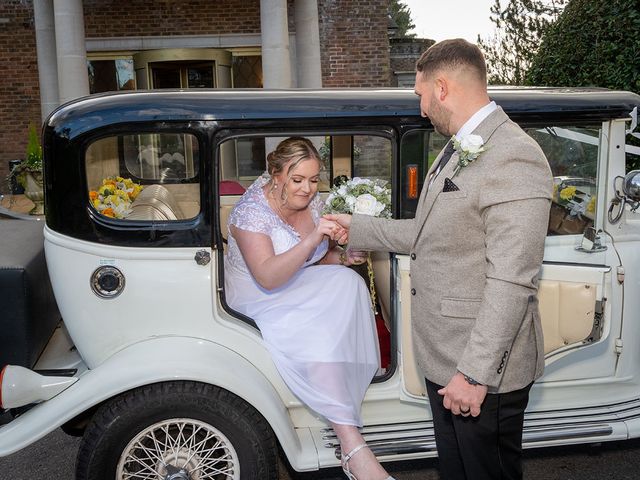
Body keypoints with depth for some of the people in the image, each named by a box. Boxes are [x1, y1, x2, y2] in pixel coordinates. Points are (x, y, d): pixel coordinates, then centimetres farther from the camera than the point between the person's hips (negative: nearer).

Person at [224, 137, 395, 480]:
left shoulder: (313, 201, 0)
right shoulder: (253, 210, -20)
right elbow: (268, 277, -32)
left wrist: (342, 256, -9)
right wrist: (312, 240, -40)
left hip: (304, 286, 7)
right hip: (259, 298, -7)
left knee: (348, 282, -23)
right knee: (317, 339, -32)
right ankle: (352, 446, -30)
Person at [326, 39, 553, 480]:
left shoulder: (515, 158, -21)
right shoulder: (457, 150, 12)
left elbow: (511, 283, -25)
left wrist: (475, 373, -23)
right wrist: (357, 229, 21)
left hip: (484, 370, -9)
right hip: (444, 359, 9)